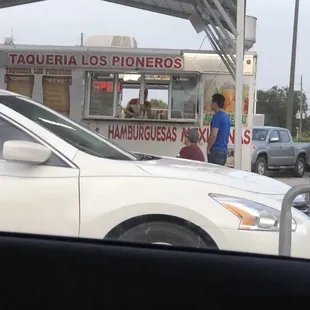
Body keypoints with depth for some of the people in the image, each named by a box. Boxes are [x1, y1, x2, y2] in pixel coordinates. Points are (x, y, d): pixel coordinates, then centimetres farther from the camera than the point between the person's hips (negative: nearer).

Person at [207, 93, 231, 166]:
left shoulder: (217, 116, -13)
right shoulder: (227, 116, 16)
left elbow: (213, 135, -20)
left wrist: (208, 148, -10)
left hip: (216, 150, -9)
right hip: (224, 151, 9)